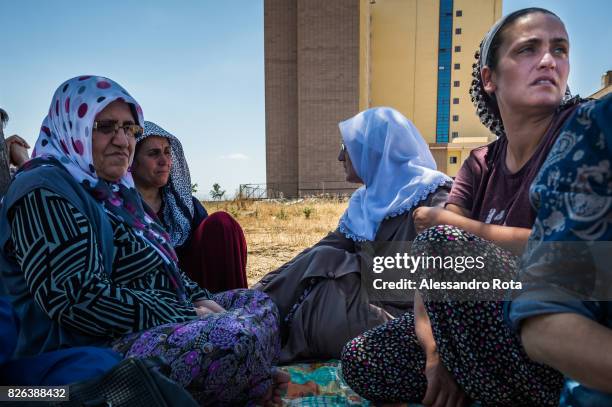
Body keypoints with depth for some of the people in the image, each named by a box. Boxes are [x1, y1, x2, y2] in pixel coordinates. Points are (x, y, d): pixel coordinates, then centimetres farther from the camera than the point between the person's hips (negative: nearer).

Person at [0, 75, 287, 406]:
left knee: (259, 303, 10)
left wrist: (201, 300, 3)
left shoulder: (116, 189, 18)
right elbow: (79, 298, -24)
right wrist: (187, 316, -20)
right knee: (236, 337, -31)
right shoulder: (45, 192, -12)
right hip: (100, 348, -10)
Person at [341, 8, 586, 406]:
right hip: (496, 334, 5)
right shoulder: (481, 165, 5)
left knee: (444, 240, -29)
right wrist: (435, 352, -17)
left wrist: (443, 222, -11)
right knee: (360, 359, -4)